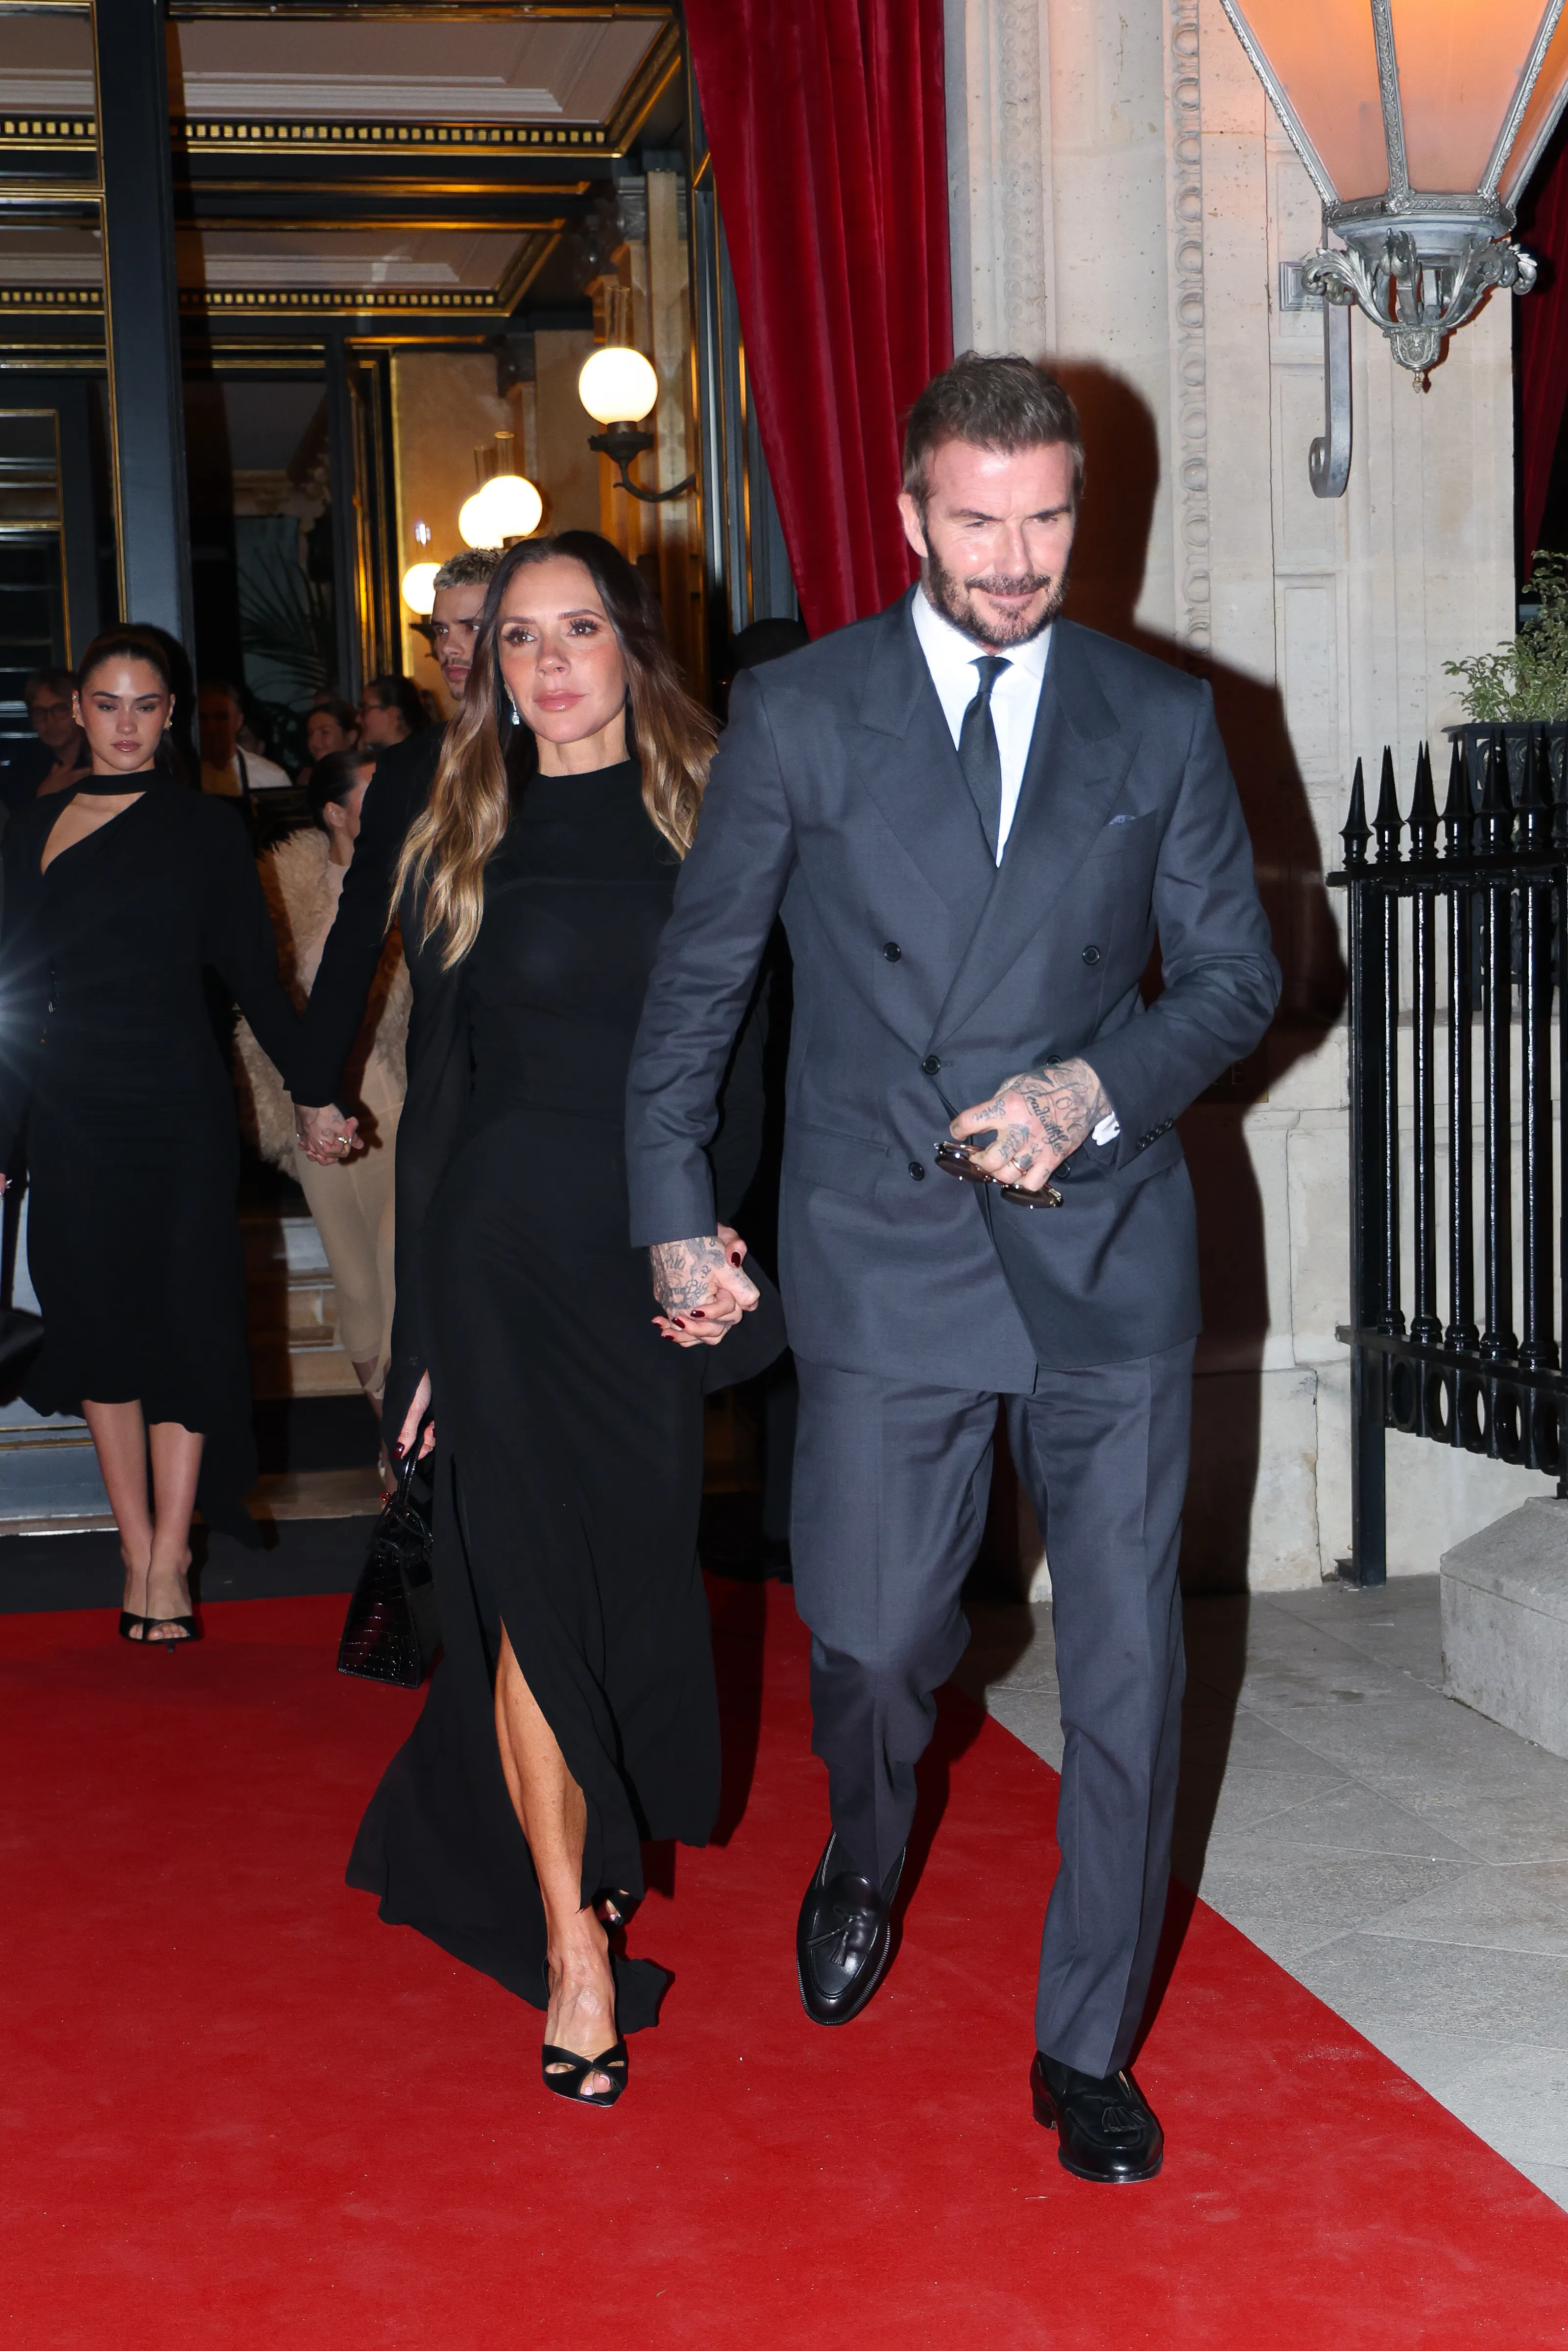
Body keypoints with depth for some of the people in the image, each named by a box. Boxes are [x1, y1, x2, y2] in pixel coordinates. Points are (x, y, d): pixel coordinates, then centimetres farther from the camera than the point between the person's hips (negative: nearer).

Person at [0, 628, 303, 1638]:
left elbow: (258, 977, 3)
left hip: (177, 1110, -3)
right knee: (98, 1322, 4)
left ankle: (169, 1555, 3)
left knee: (181, 1321, -3)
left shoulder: (204, 829, 2)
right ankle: (138, 1545, 14)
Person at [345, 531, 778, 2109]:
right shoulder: (468, 848, 4)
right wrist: (421, 1328, 1)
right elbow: (436, 1090, 5)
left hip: (658, 1257, 2)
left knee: (637, 1573, 11)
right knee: (531, 1591, -4)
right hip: (508, 1250, -1)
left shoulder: (702, 829, 6)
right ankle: (572, 1947, 4)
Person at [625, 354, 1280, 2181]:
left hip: (1105, 1248, 1)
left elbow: (1236, 975, 7)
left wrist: (1097, 1089, -11)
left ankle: (1088, 2050, 23)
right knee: (873, 1643, 3)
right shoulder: (797, 715, 0)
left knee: (1126, 1667, 4)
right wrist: (676, 1217, 4)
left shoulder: (1162, 721, 4)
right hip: (886, 1256, -1)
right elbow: (695, 982, 7)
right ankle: (864, 1866, 40)